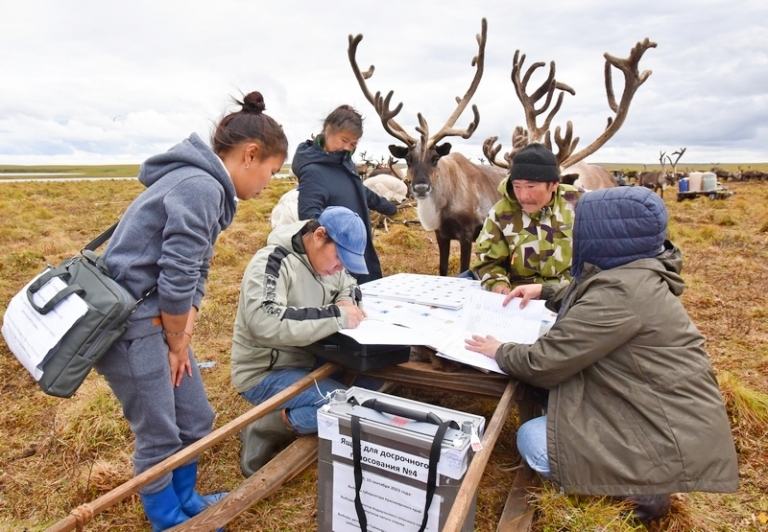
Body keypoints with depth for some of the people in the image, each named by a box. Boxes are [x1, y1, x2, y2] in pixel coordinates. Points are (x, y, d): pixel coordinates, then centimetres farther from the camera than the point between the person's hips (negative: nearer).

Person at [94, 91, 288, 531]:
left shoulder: (210, 187, 10)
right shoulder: (200, 186, -22)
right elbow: (176, 280, -21)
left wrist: (184, 338, 5)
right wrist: (177, 343, -5)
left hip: (156, 317, 9)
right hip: (128, 323, -9)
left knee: (196, 421, 18)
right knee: (160, 437, 8)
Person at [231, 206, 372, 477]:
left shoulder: (324, 257, 1)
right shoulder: (273, 262, -23)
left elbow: (349, 287, 18)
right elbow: (264, 322, -38)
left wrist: (347, 303, -7)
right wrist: (336, 316, -33)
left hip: (307, 360, 9)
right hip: (265, 373, -9)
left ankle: (286, 414, 2)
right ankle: (264, 431, -6)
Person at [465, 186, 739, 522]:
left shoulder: (620, 292, -29)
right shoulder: (635, 272, 1)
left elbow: (544, 363, -23)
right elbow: (586, 299, 26)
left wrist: (499, 352, -5)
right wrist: (545, 291, 16)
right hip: (662, 410, 9)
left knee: (532, 441, -8)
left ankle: (641, 488, 4)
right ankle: (637, 480, 17)